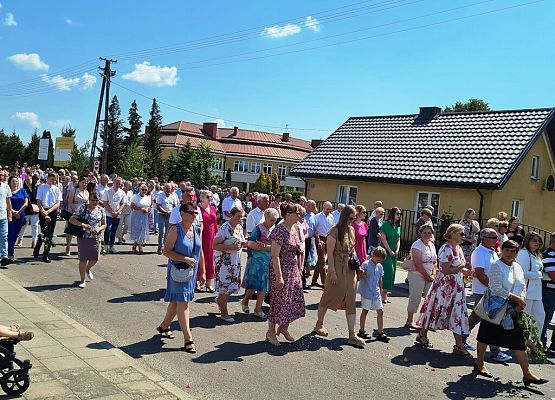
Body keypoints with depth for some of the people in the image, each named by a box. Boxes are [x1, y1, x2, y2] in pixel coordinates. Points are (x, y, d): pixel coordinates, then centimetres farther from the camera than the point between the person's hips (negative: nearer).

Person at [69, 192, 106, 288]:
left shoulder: (101, 210, 4)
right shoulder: (82, 208, -6)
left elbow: (104, 224, 9)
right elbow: (71, 220, -9)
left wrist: (99, 229, -12)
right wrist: (82, 224, -24)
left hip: (95, 238, 3)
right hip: (83, 237, -3)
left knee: (94, 259, 9)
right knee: (83, 259, 1)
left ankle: (88, 269, 45)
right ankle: (83, 280, 16)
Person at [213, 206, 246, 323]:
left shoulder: (240, 227, 6)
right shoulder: (225, 228, -19)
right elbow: (215, 245, -22)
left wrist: (242, 243, -4)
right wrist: (231, 247, -28)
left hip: (235, 261, 8)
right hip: (224, 261, -8)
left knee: (233, 286, 14)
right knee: (224, 287, 0)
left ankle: (220, 300, 40)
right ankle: (224, 314, 14)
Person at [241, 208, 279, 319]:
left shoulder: (274, 229, 8)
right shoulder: (258, 229, -10)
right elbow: (250, 243, -20)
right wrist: (267, 247, -22)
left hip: (269, 261, 6)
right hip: (257, 260, -6)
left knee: (264, 285, 6)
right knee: (254, 284, -6)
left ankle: (258, 309, 14)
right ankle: (245, 301, 20)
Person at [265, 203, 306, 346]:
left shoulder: (296, 228, 6)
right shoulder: (280, 231, -19)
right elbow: (275, 255, -21)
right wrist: (279, 277, -23)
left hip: (294, 269, 8)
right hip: (281, 269, -8)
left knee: (295, 300, 11)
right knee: (279, 301, 2)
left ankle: (284, 328, 30)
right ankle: (271, 332, 18)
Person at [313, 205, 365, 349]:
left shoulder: (352, 230, 9)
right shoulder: (335, 231, -12)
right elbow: (330, 253, -15)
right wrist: (332, 272, -18)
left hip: (350, 270, 7)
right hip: (338, 269, -7)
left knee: (351, 302, 4)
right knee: (328, 298, 8)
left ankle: (352, 335, 6)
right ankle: (319, 325, 27)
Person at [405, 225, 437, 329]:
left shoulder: (432, 245, 12)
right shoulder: (417, 245, -12)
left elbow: (434, 262, 15)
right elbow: (418, 264, -18)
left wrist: (433, 275, 1)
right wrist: (427, 276, -14)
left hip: (429, 276, 7)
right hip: (417, 275, -7)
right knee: (415, 298, -3)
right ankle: (409, 321, 8)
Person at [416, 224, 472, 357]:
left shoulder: (458, 249, 10)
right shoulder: (446, 249, -18)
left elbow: (461, 269, 16)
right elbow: (446, 271, -24)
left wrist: (471, 272, -1)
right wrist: (461, 267, -17)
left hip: (456, 287, 8)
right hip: (444, 286, -8)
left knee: (457, 315, 6)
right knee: (436, 310, 5)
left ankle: (459, 345, 9)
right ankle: (422, 334, 24)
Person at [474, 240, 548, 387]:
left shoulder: (518, 268, 11)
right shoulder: (496, 266, -11)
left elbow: (523, 288, 13)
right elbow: (497, 289, -19)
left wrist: (521, 300, -7)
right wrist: (516, 298, -18)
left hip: (513, 310, 6)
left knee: (518, 341, 3)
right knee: (486, 336, 6)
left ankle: (527, 374, 6)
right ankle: (479, 364, 23)